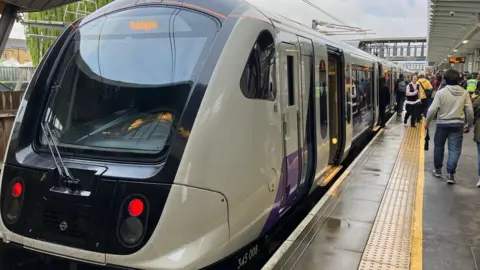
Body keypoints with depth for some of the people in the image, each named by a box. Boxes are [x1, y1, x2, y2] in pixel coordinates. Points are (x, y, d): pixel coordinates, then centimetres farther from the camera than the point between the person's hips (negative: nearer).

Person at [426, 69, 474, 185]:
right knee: (455, 149, 3)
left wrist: (427, 122, 2)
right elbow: (469, 111, -2)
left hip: (442, 124, 0)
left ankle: (438, 169, 25)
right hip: (458, 124, 1)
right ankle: (450, 173, -3)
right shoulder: (464, 93, -3)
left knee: (438, 146, 16)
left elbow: (432, 109, -11)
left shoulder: (441, 92, -9)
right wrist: (470, 123, 12)